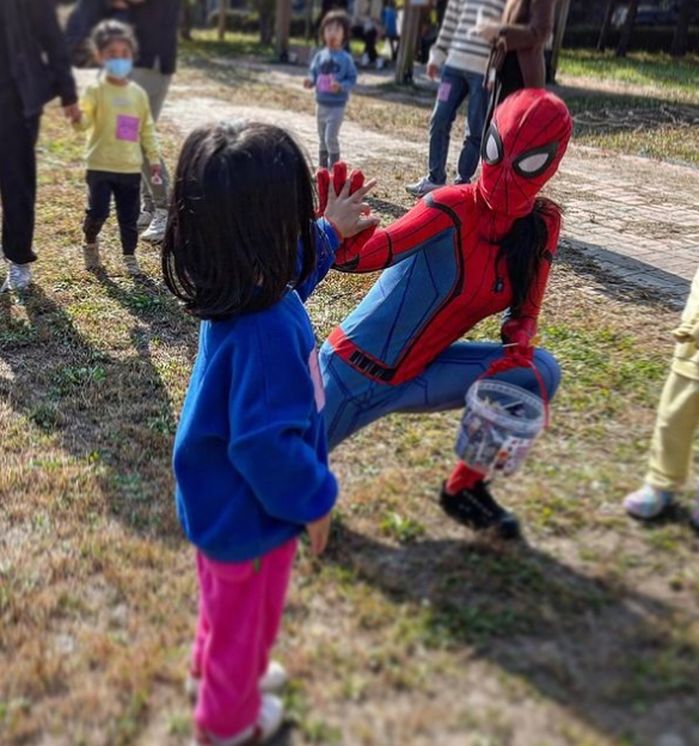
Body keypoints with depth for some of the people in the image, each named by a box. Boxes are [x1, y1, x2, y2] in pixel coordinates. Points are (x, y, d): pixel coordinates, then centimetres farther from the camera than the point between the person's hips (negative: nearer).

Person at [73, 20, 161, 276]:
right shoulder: (96, 90, -5)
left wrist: (154, 157, 10)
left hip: (131, 168, 3)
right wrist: (78, 117, -37)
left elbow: (147, 128, 13)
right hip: (100, 166, -3)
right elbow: (84, 120, -14)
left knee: (129, 216, 7)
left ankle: (130, 256, 22)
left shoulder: (138, 93, 7)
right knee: (98, 211, -6)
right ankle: (90, 244, 23)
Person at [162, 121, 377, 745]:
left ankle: (215, 667, 62)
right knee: (245, 616, 21)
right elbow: (266, 442, -35)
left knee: (230, 606, 34)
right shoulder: (269, 331, -39)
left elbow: (286, 269, 15)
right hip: (249, 515, -8)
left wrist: (329, 234, 17)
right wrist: (312, 499, -19)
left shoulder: (234, 287, -11)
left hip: (222, 500, 8)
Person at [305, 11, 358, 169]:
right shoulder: (319, 56, 1)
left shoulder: (346, 58, -10)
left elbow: (352, 79, -9)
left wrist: (341, 86, -27)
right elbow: (313, 73, 8)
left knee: (331, 138, -12)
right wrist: (310, 81, -14)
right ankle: (323, 168, 28)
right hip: (321, 104, 5)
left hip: (337, 106, -5)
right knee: (322, 138, 15)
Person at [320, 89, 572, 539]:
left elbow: (524, 313, 1)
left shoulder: (542, 227, -6)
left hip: (418, 372, 5)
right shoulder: (452, 210, -25)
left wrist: (519, 345, -20)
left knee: (540, 372, -10)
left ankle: (465, 488, 6)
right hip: (356, 370, -5)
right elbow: (356, 256, -36)